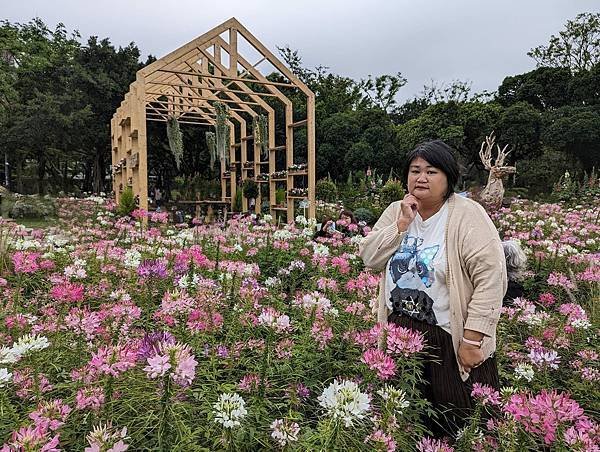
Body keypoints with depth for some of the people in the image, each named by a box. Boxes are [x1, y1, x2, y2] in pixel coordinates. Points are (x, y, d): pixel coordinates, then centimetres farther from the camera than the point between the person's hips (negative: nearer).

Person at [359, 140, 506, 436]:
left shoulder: (467, 215, -12)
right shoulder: (396, 211, 4)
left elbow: (491, 280, -17)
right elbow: (369, 258, -4)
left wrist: (472, 340, -18)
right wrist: (402, 223, -14)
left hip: (448, 339, -4)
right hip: (399, 333, 5)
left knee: (458, 427, 11)